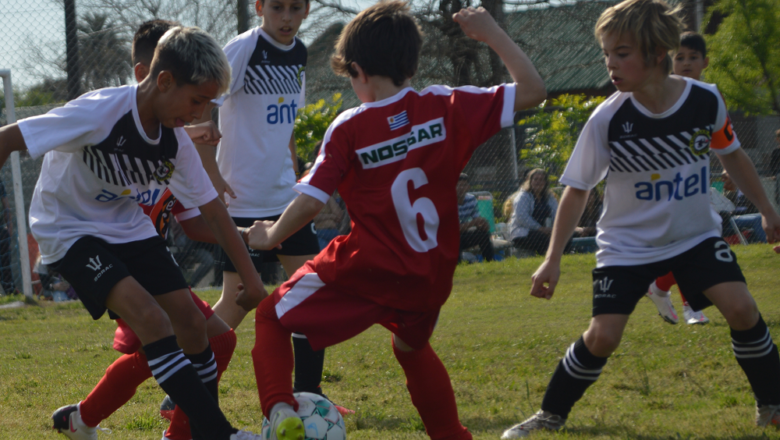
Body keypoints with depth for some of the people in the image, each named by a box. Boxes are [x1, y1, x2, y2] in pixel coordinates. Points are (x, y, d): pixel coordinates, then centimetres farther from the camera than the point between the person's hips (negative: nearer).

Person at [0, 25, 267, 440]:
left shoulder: (175, 142, -7)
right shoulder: (99, 114, -28)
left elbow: (211, 209, 4)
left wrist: (250, 277, 4)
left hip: (128, 229, 8)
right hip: (70, 231, -8)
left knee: (191, 323, -1)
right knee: (151, 319, -24)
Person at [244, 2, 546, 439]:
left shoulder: (349, 128, -10)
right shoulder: (448, 108, -4)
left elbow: (309, 204, -12)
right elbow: (531, 91, -2)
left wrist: (272, 236, 7)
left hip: (365, 271, -4)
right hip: (431, 273, 4)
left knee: (273, 318, 13)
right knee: (412, 346, 35)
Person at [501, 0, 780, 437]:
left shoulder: (706, 100, -15)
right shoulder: (608, 119, -20)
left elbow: (733, 155, 6)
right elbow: (578, 189, -9)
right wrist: (553, 259, -10)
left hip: (696, 235, 1)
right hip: (628, 244, -1)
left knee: (742, 308, -17)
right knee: (602, 336, -12)